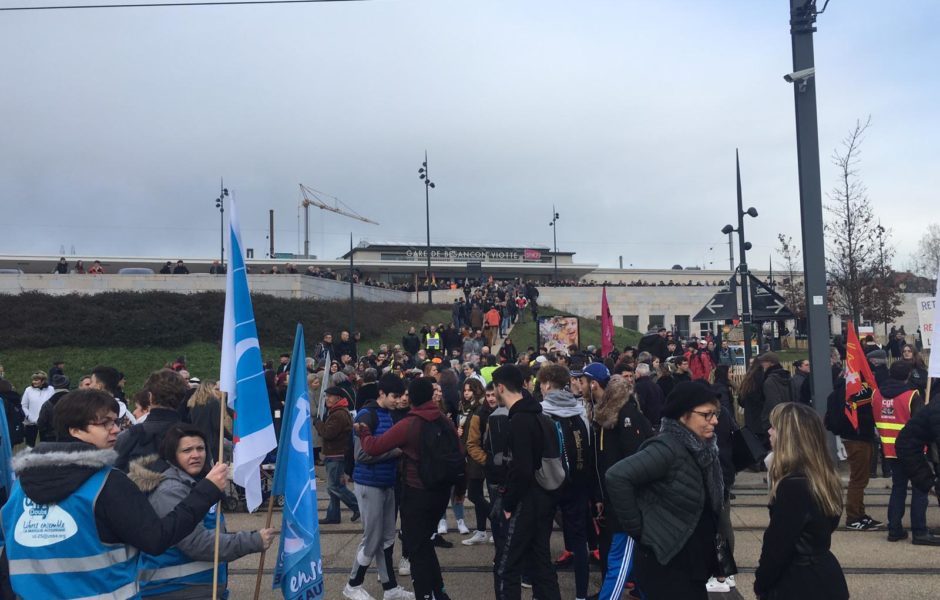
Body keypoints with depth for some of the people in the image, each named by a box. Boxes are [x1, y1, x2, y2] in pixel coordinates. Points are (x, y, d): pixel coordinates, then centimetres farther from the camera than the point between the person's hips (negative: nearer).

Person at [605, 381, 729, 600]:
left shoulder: (701, 449, 3)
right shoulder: (668, 448, -22)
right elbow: (617, 477, -31)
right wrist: (637, 529, -23)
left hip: (693, 565, 8)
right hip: (666, 566, -8)